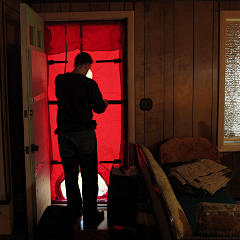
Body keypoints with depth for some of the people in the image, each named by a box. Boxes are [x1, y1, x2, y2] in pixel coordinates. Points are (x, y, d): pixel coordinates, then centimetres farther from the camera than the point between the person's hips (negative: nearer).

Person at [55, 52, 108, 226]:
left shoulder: (59, 80, 3)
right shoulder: (89, 84, -9)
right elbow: (99, 108, -1)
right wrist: (105, 103, 23)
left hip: (64, 133, 4)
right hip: (85, 133, -3)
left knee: (70, 175, 13)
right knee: (89, 176, 6)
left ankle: (74, 212, 24)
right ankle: (90, 215, 14)